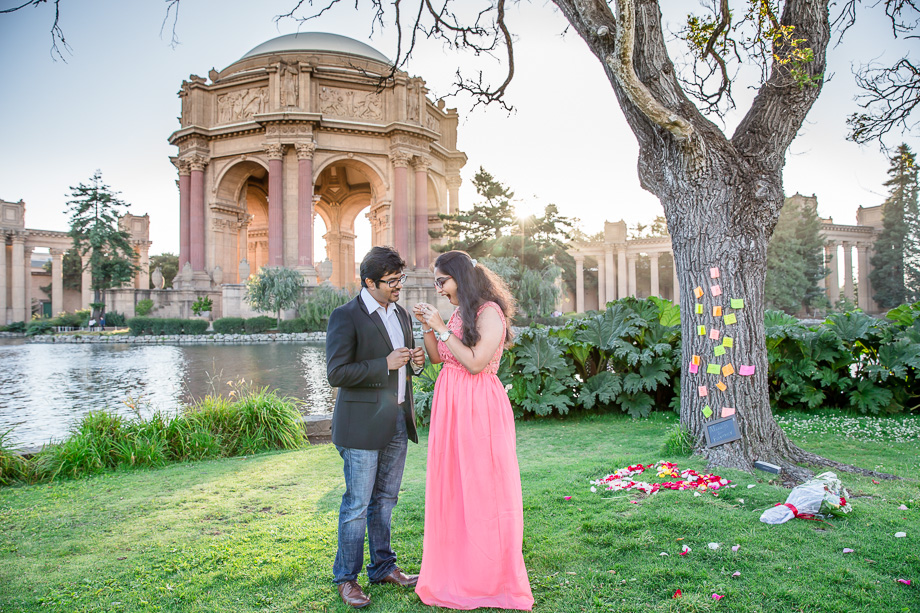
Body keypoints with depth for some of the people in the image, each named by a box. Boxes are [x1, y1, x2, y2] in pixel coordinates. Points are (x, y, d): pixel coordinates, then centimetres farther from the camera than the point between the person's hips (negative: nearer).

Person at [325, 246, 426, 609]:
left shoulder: (401, 314, 12)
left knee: (385, 500, 17)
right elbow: (336, 374, -17)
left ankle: (383, 567, 31)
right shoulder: (345, 317, -11)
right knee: (357, 505, 2)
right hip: (363, 425, -7)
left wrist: (416, 361, -1)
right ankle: (346, 578, 18)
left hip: (398, 422, 7)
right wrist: (385, 364, -21)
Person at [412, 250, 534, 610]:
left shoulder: (489, 312, -11)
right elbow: (438, 357, 17)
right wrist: (427, 327, 3)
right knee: (451, 486, 12)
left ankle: (489, 577, 18)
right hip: (450, 405, 8)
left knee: (481, 486, 1)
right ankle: (456, 571, 27)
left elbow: (475, 362, -19)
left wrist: (442, 328, -15)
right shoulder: (458, 312, 13)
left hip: (479, 408, -8)